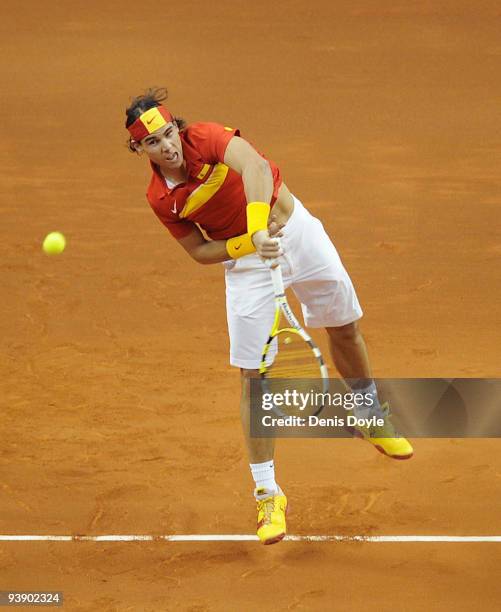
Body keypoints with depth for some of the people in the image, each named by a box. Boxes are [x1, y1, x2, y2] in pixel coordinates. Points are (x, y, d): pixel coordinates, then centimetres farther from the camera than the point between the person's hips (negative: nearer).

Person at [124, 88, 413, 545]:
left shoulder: (206, 138, -23)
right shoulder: (160, 199, -13)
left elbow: (255, 167, -42)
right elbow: (200, 251, -4)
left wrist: (259, 227, -56)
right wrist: (250, 242, -22)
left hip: (295, 229, -1)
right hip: (246, 262, 1)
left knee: (345, 328, 16)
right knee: (253, 375, -7)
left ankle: (373, 419, 46)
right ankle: (267, 494, 1)